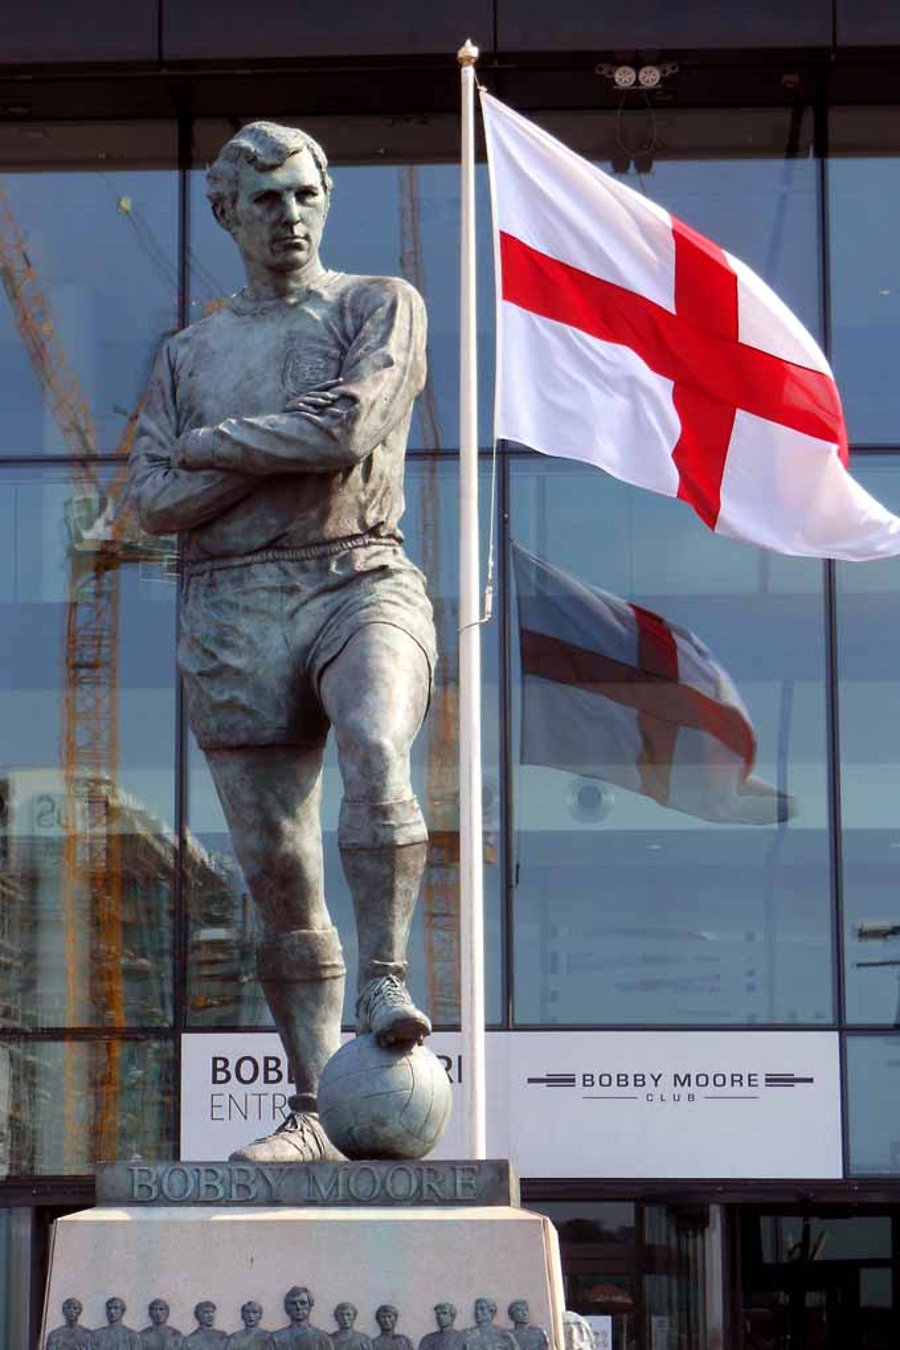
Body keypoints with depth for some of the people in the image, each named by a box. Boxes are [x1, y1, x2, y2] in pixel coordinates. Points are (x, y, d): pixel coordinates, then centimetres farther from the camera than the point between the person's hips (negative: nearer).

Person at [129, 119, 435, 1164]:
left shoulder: (381, 306, 9)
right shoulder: (189, 354, 18)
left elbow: (347, 423, -10)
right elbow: (152, 500, 5)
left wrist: (212, 446, 1)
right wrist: (293, 451, -5)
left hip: (359, 583, -3)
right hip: (232, 614, 3)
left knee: (374, 751, -37)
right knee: (279, 875, 1)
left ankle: (383, 982, -33)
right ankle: (315, 1112, 7)